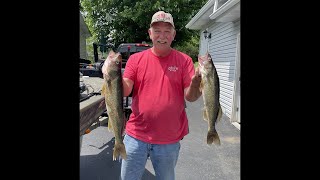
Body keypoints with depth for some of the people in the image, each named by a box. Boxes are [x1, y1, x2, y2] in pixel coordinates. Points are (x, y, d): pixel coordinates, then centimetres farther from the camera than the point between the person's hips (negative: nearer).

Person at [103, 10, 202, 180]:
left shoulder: (184, 60, -3)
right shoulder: (136, 59, -1)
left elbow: (190, 97, -8)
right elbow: (125, 91, -9)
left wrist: (195, 82, -28)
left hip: (169, 140, 0)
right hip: (136, 136, 1)